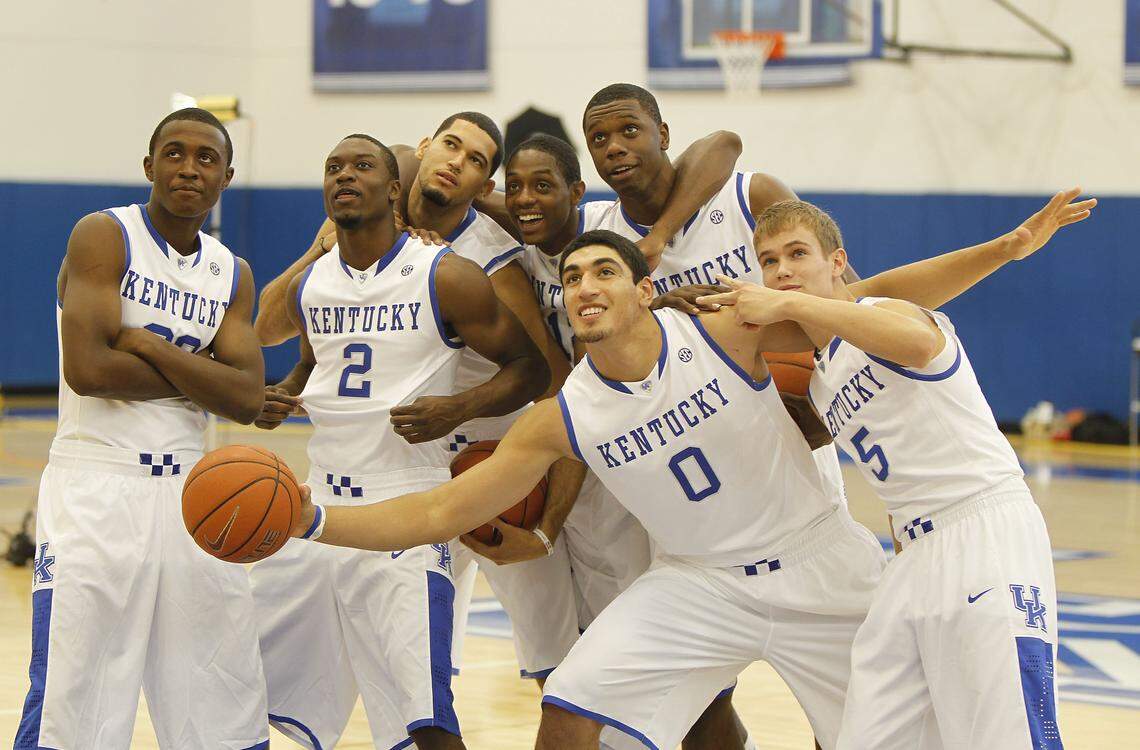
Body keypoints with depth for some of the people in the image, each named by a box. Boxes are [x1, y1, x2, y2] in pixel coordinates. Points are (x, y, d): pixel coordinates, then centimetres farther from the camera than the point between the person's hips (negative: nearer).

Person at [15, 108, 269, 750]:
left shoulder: (234, 275, 12)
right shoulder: (105, 236, -4)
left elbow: (246, 399, -1)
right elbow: (86, 370, -17)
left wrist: (145, 344, -10)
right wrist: (197, 378, -6)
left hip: (189, 491, 6)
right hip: (96, 486, -6)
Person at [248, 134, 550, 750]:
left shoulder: (447, 279, -7)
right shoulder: (308, 286, 10)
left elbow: (529, 368, -2)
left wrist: (459, 406, -19)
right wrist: (280, 398, 8)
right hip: (317, 507, 6)